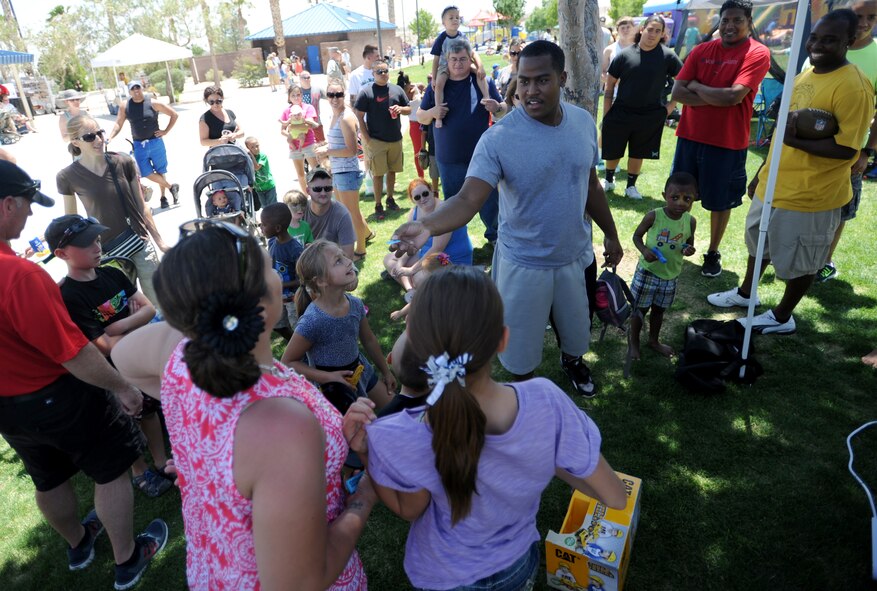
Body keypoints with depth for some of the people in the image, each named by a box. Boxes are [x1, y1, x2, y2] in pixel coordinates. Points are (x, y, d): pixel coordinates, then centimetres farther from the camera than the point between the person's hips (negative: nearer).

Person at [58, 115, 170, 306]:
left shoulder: (124, 162, -5)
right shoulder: (68, 177, -8)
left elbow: (142, 206, 2)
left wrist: (159, 241, 4)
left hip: (141, 244, 1)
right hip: (105, 253, -1)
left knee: (159, 302, 9)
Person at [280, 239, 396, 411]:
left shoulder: (355, 304, -11)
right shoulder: (312, 321, -31)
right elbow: (287, 362, -19)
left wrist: (386, 371, 16)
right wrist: (328, 377, -24)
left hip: (362, 371, 6)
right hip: (334, 384, -6)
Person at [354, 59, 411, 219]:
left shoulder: (397, 90, 8)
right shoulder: (366, 91, -5)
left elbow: (409, 110, 16)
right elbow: (359, 117, -6)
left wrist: (401, 109, -8)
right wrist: (367, 139, -12)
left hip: (396, 139, 4)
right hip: (376, 141, -4)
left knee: (392, 171, 13)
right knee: (378, 173, -1)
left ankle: (390, 199, 29)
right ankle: (378, 205, 8)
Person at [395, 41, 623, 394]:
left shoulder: (583, 122, -5)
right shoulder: (498, 138, -22)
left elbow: (590, 185, 8)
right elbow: (468, 199, -32)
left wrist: (610, 234, 15)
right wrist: (427, 225, -51)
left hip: (575, 254, 4)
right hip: (524, 263, -4)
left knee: (576, 327, 25)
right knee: (521, 343, 13)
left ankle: (572, 360, 61)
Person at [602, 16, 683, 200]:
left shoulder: (667, 56, -4)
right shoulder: (625, 54, -4)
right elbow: (610, 85, 1)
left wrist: (671, 105, -3)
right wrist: (606, 114, -3)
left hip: (651, 116, 0)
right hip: (620, 113, 0)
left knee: (637, 153, 11)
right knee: (612, 152, 8)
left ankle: (631, 186, 28)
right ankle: (609, 180, 33)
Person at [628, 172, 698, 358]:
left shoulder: (690, 222, -8)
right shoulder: (653, 216, -20)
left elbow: (689, 243, 8)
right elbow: (637, 236, -7)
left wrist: (688, 250, -16)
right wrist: (644, 250, -26)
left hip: (670, 275, 4)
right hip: (647, 272, -4)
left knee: (659, 310, 22)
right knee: (639, 309, 10)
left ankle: (654, 340, 43)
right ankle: (634, 343, 30)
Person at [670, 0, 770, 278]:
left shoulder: (758, 53, -8)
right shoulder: (701, 51, 4)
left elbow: (734, 96, -20)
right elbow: (677, 92, -6)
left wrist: (696, 86, -8)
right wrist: (718, 98, -16)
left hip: (727, 142, -3)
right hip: (690, 136, 4)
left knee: (720, 202, 9)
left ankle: (713, 253, 25)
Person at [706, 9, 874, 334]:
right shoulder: (805, 75, 8)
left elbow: (847, 149, -23)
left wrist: (796, 141, -28)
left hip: (810, 195, -9)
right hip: (774, 184, 9)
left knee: (799, 262, 9)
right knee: (758, 242, 25)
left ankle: (782, 317, 27)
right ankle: (745, 293, 46)